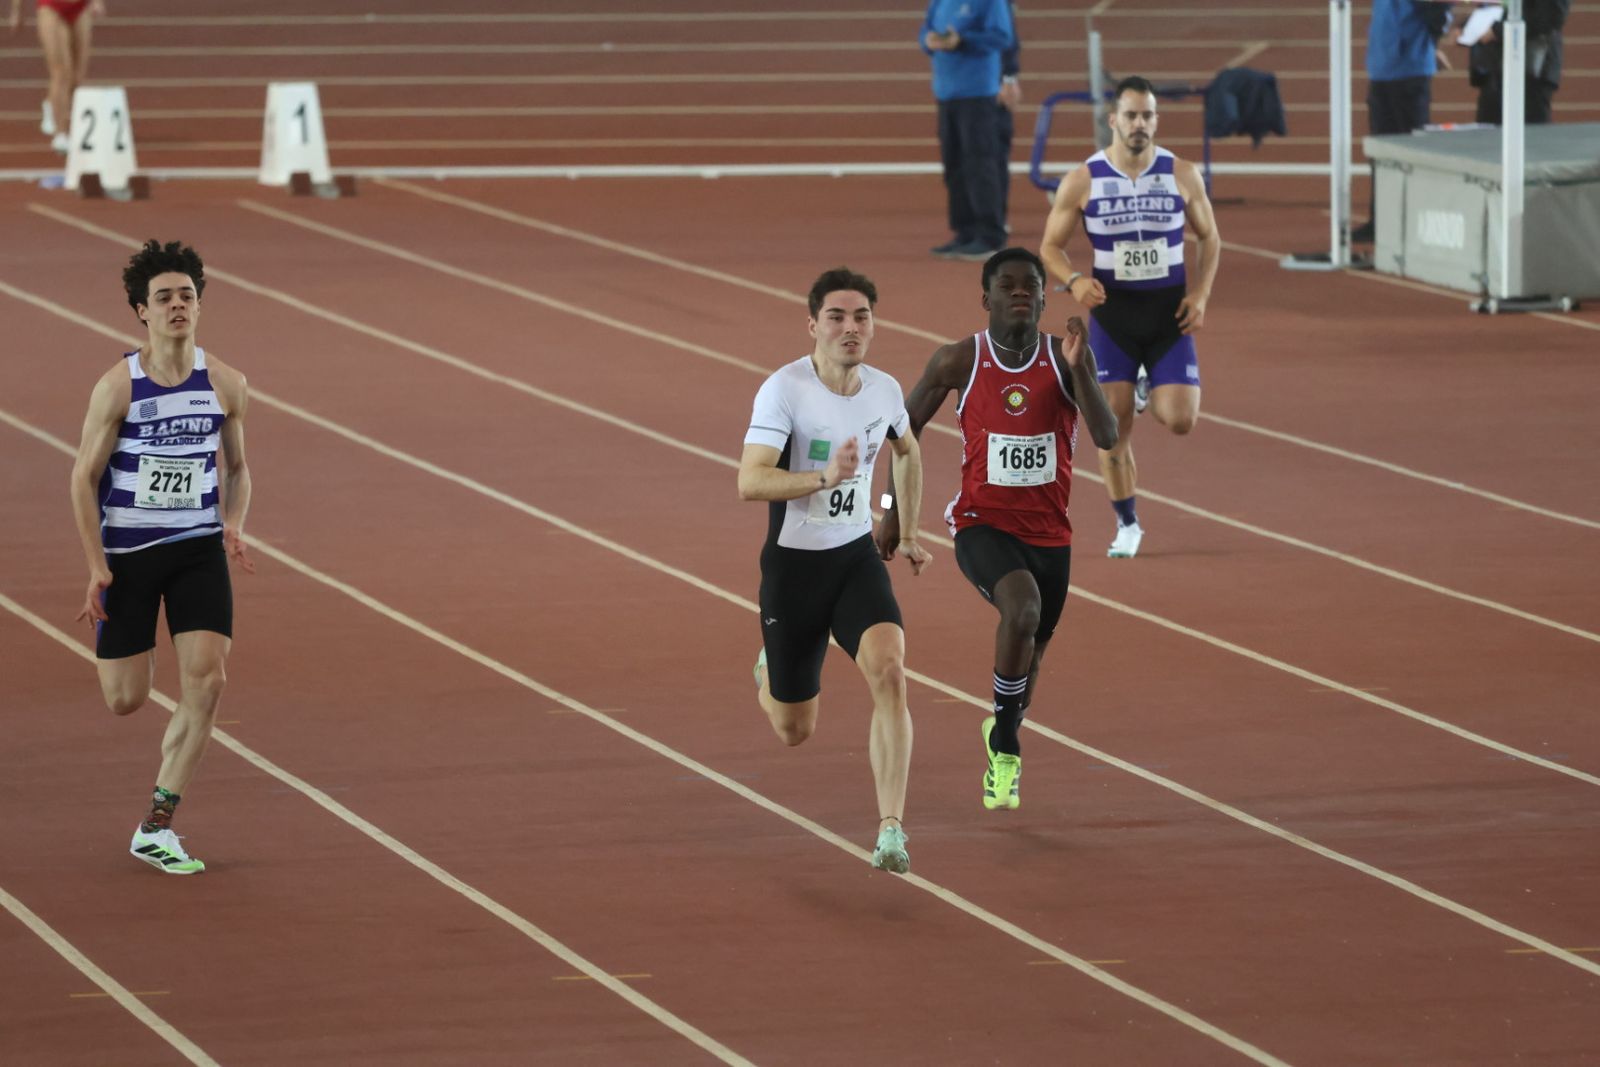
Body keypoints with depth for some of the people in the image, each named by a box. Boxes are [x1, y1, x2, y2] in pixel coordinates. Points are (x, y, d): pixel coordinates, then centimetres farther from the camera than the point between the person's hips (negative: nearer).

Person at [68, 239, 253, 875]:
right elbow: (84, 478, -6)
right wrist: (97, 569, -12)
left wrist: (234, 526, -7)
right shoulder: (117, 387, -11)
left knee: (207, 682, -14)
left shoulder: (225, 385, -1)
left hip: (199, 549, 2)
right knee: (125, 702, 2)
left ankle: (156, 829, -4)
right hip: (127, 552, -2)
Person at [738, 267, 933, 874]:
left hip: (857, 557, 3)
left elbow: (907, 453, 22)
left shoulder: (884, 391, -2)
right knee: (794, 731, 9)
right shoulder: (784, 389, -18)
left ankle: (891, 832, -24)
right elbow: (750, 482, -28)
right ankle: (770, 672, 48)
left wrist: (908, 534, 24)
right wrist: (824, 478, -41)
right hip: (793, 566, -3)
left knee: (888, 671, -25)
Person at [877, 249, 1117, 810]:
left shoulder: (1066, 358, -5)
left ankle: (1003, 733, 48)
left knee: (1032, 651, 15)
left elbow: (1107, 438, -15)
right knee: (1022, 607, -32)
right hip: (983, 525, -3)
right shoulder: (958, 361, -7)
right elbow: (906, 427, 7)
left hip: (1049, 532, 3)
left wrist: (1078, 368, -26)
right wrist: (894, 510, 7)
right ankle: (1005, 747, -15)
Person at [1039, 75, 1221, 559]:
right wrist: (1074, 280, -17)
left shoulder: (1182, 175, -2)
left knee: (1179, 419, -11)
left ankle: (1156, 391, 27)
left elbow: (1209, 237, 9)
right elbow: (1050, 246, 3)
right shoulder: (1082, 182, -5)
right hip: (1111, 309, 0)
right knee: (1112, 424, -3)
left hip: (1169, 310, 0)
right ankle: (1126, 524, 13)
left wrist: (1200, 293, -4)